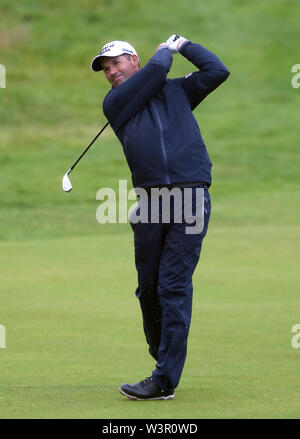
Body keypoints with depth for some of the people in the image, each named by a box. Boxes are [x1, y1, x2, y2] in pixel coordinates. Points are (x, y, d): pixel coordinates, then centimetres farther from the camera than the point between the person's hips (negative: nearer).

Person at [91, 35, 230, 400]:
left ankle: (165, 380, -13)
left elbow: (217, 71, 12)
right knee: (148, 287, 2)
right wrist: (166, 49, 21)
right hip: (149, 201, 2)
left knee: (174, 286, -9)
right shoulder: (114, 103, 13)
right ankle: (161, 356, 20)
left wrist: (183, 44, 21)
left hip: (191, 194, -2)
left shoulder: (177, 90, 19)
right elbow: (155, 71, 3)